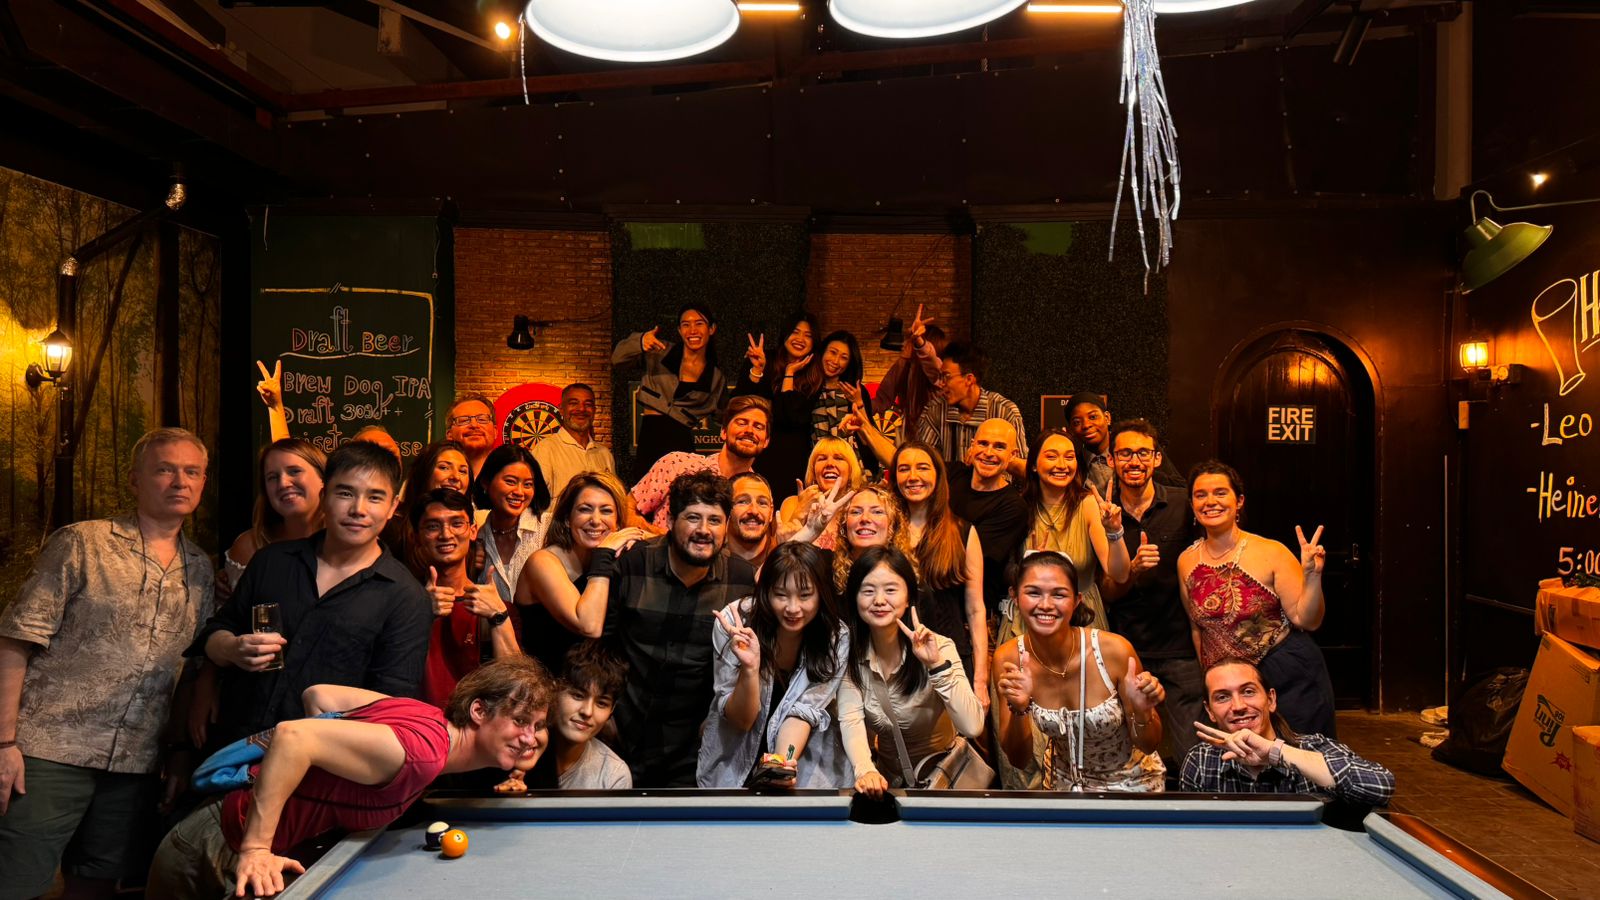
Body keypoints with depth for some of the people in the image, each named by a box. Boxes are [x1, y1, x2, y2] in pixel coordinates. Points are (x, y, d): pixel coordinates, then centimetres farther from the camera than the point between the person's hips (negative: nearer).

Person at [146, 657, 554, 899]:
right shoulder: (423, 753, -30)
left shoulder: (428, 715, 0)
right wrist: (256, 849, -34)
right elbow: (293, 735, -36)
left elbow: (318, 694, 7)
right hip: (222, 844, -9)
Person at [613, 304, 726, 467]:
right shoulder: (660, 353, 6)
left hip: (681, 443, 1)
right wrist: (639, 341, -21)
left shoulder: (716, 378, 11)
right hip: (649, 439, 0)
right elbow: (617, 358, -4)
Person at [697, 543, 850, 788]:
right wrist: (750, 667, -31)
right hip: (734, 762, 0)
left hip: (806, 758, 0)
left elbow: (804, 710, -15)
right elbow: (740, 720, -13)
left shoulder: (837, 638, -13)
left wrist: (783, 764, -34)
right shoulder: (734, 622, -17)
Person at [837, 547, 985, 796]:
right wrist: (865, 771, -35)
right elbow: (851, 721, -17)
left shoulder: (938, 647, -13)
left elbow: (972, 727, -22)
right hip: (887, 778, 4)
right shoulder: (851, 653, -6)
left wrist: (937, 664, -31)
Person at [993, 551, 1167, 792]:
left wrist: (1141, 711, -29)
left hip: (1132, 782, 0)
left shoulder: (1115, 651, -22)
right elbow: (1020, 760, -11)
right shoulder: (1008, 659, -16)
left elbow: (1149, 745, -9)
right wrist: (1019, 709, -28)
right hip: (1063, 783, 1)